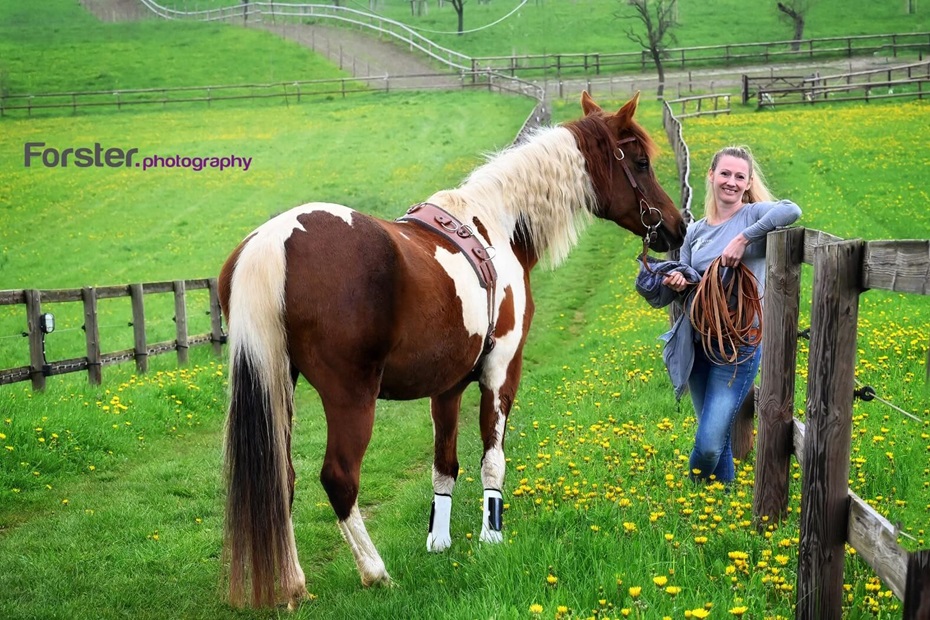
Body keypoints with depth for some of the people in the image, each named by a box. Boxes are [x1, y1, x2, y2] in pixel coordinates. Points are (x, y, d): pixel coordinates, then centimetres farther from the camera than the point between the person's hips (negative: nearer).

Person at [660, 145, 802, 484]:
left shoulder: (754, 215, -5)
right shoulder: (696, 231, 11)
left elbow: (792, 210, -26)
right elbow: (683, 279, 18)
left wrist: (744, 238, -28)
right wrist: (678, 282, -6)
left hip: (739, 344, -5)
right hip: (698, 343, 6)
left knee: (709, 442, -10)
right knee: (713, 435, 14)